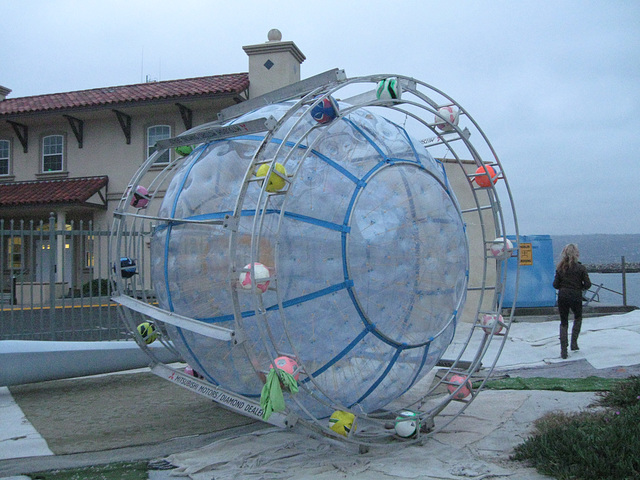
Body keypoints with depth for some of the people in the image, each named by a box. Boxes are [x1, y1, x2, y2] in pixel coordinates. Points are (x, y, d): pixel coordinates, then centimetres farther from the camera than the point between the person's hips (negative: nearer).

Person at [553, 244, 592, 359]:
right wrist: (581, 287, 11)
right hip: (576, 296, -2)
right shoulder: (580, 268, -8)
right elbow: (588, 284, -9)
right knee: (578, 318, 25)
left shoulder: (560, 268, -1)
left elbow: (555, 285, -2)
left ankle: (563, 350, 2)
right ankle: (574, 342, 14)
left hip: (562, 296, 2)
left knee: (563, 322, 10)